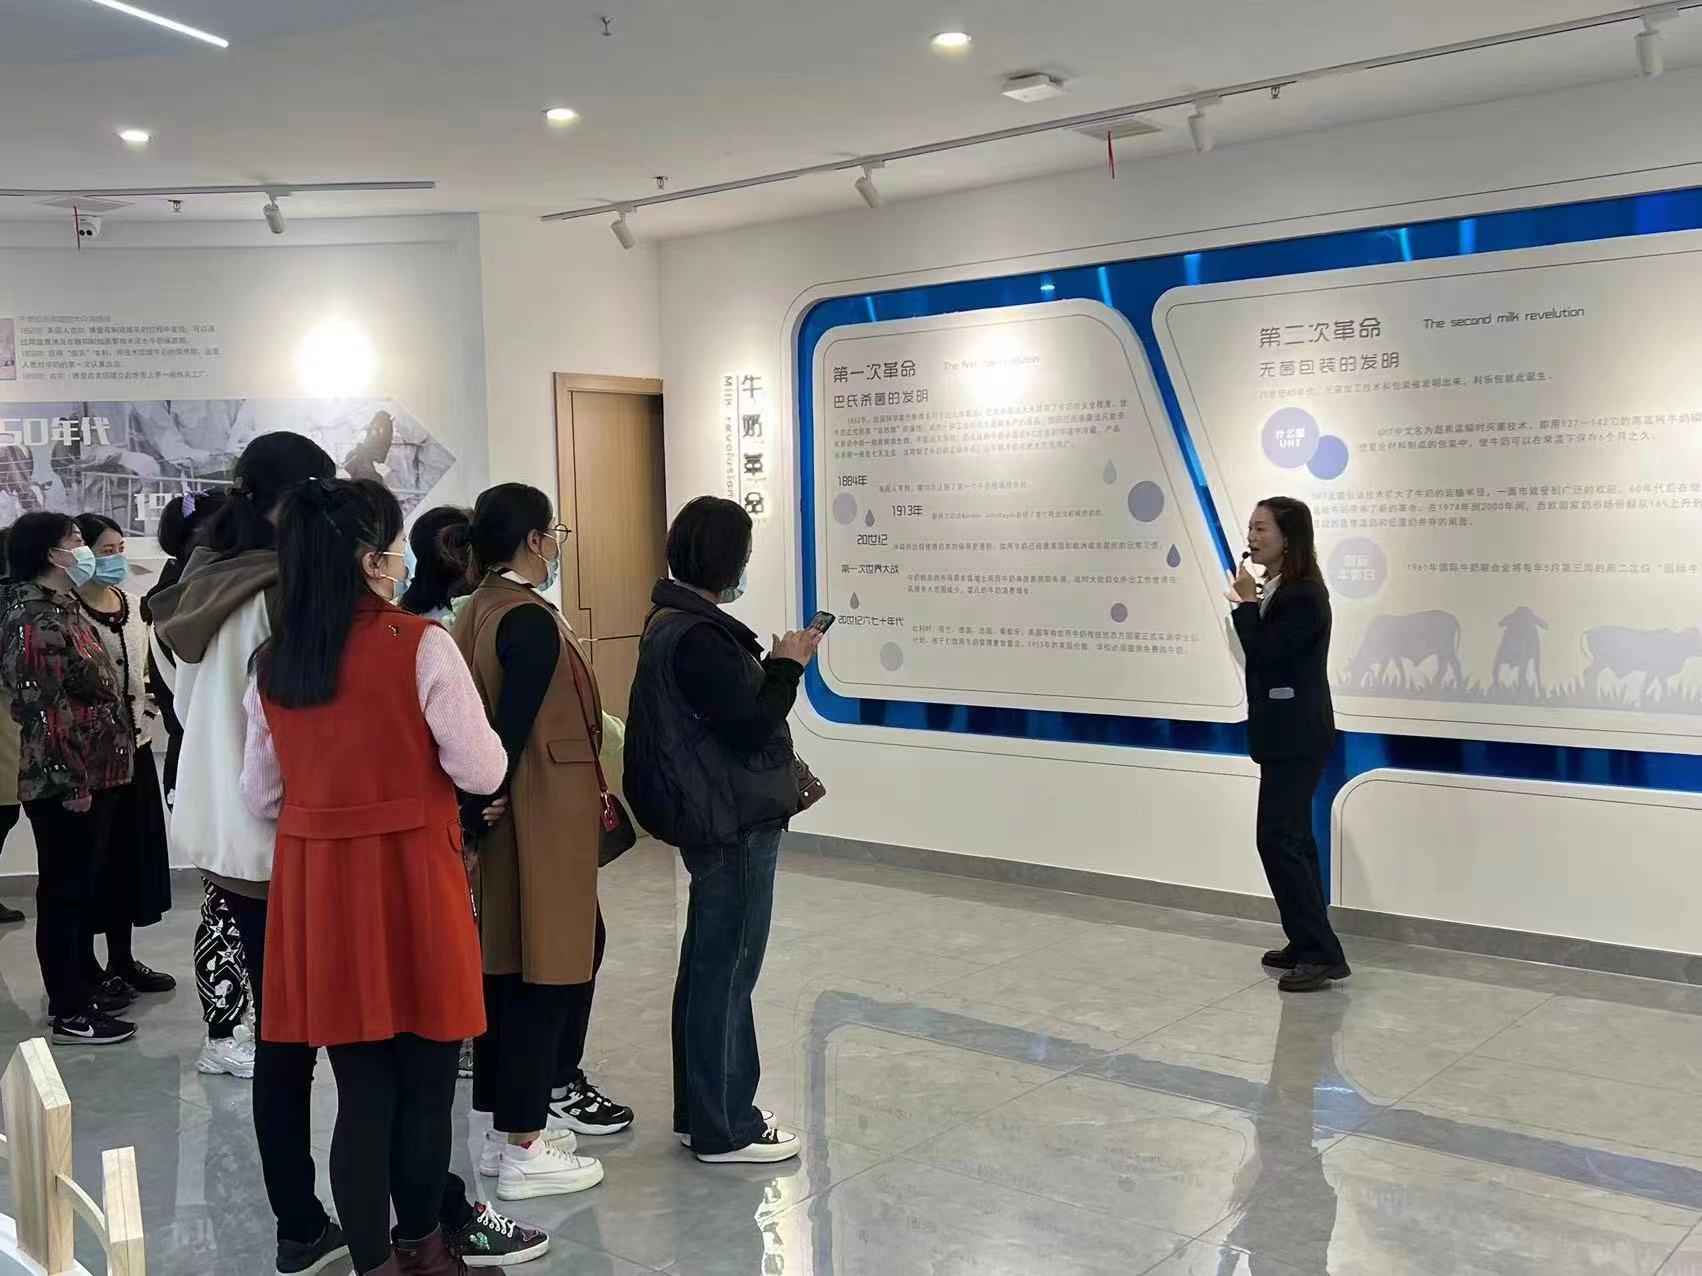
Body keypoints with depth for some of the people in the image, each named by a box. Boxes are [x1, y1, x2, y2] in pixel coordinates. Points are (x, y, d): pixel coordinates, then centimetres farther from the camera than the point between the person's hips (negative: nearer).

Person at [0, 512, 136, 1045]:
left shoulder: (65, 609, 14)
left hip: (94, 775, 9)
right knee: (63, 892, -1)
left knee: (83, 886, 16)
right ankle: (70, 1014, 6)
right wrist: (70, 781, -20)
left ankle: (75, 990, 27)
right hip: (63, 782, -9)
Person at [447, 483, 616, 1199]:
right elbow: (513, 730, -21)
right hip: (542, 819, -10)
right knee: (546, 969, -1)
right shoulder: (532, 622, -17)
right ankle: (525, 1150, 7)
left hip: (499, 811, 10)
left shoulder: (474, 612, 11)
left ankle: (510, 1126, 26)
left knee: (507, 966, 15)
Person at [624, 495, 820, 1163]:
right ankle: (724, 1129, 12)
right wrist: (787, 667, -10)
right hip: (734, 824, -11)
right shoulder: (695, 637, -22)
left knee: (707, 966, 18)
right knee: (727, 972, 0)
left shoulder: (676, 621, 10)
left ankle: (700, 1110, 31)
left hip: (718, 819, 11)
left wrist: (774, 663, 6)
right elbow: (750, 727, -21)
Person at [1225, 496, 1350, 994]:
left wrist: (1248, 604, -14)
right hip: (1283, 734, 10)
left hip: (1296, 737, -10)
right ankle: (1308, 945, 22)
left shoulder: (1303, 596, -17)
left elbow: (1266, 655, -20)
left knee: (1277, 840, -12)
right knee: (1292, 839, 14)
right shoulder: (1275, 590, 12)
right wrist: (1247, 607, 6)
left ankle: (1322, 953, -8)